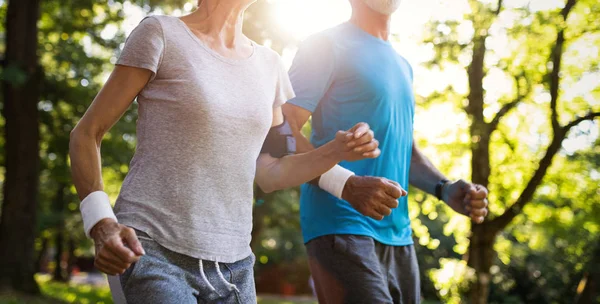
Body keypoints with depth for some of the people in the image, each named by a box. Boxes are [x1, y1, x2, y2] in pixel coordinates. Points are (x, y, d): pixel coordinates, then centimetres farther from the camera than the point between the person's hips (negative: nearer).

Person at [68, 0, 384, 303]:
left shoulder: (268, 65, 13)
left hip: (232, 264, 6)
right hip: (152, 250, -5)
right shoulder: (160, 33, -2)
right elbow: (86, 134, 0)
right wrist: (101, 225, -15)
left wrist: (337, 151, 0)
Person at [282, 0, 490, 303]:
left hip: (398, 234, 8)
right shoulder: (326, 46, -2)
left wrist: (445, 189, 6)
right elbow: (285, 132, -11)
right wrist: (346, 184, -26)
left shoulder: (402, 65, 21)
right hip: (342, 228, -8)